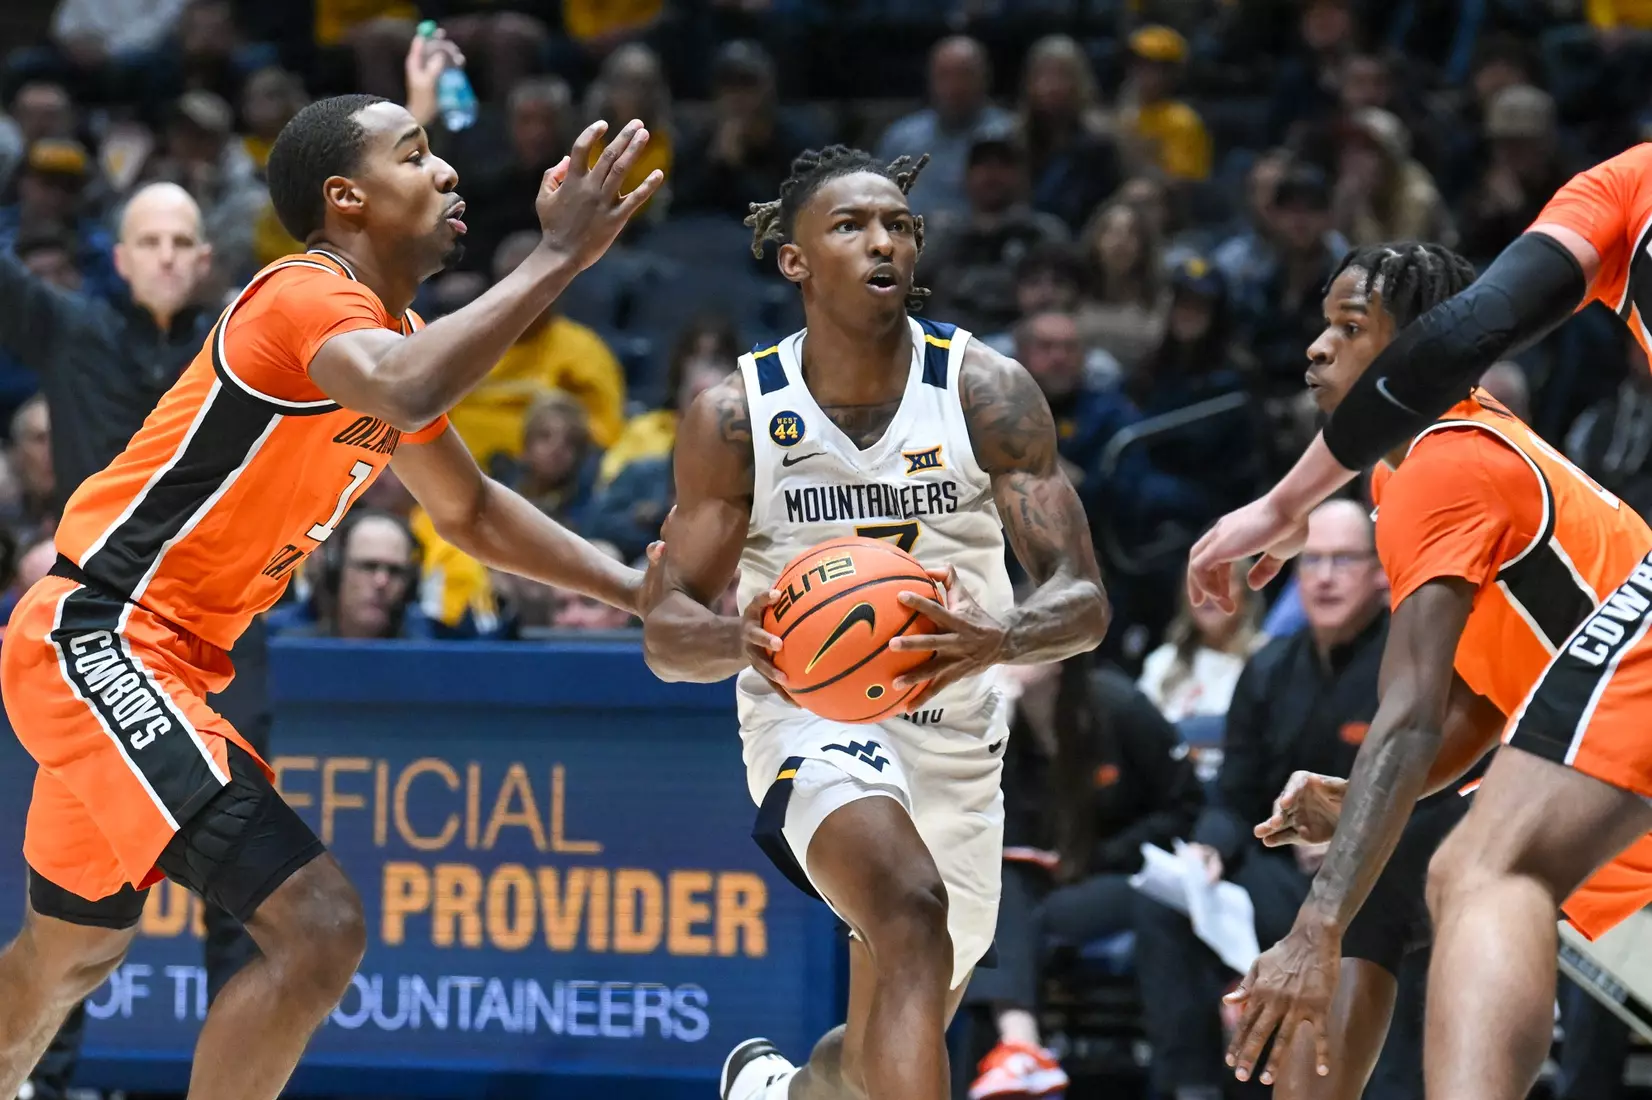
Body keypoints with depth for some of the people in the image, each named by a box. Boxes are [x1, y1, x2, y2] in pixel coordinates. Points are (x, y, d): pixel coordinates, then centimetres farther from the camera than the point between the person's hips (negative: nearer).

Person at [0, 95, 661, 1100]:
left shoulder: (400, 335, 13)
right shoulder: (307, 295, -17)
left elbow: (471, 511, 27)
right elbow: (404, 396, -41)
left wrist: (644, 595, 17)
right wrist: (558, 260, -35)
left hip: (141, 662, 11)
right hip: (98, 640, -11)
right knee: (318, 928, -21)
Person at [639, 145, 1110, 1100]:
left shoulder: (985, 391, -10)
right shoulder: (736, 416, -10)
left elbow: (1084, 601, -14)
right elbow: (666, 632, -6)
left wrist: (998, 642, -38)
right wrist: (742, 641, -31)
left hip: (957, 732, 3)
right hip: (813, 722, -3)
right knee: (911, 910, -35)